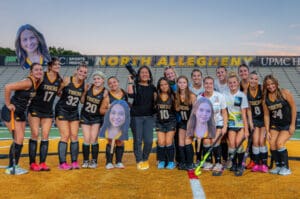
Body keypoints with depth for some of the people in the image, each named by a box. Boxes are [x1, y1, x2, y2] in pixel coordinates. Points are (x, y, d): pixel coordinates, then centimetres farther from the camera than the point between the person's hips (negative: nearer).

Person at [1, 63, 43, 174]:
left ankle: (14, 166, 22)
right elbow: (7, 87, -30)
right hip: (11, 112, -8)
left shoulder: (38, 82, 2)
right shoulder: (28, 82, -23)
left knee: (20, 140, 10)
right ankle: (11, 167, 3)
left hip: (21, 113, 8)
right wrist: (8, 104, -22)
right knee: (18, 139, -9)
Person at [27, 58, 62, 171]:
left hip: (48, 111, 4)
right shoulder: (41, 77, -12)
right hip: (35, 109, -4)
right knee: (35, 134, -2)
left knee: (45, 135, 1)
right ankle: (32, 163, 8)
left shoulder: (60, 80, 1)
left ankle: (42, 163, 6)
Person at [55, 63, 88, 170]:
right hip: (62, 111, -4)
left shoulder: (84, 85, 0)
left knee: (74, 136, 4)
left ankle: (74, 162, 12)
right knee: (65, 136, -6)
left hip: (74, 113, 4)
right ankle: (62, 163, 2)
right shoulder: (67, 80, -11)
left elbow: (82, 101, 3)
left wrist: (85, 91, -9)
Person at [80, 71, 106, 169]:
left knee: (93, 139, -4)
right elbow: (82, 100, 6)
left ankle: (94, 161, 11)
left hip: (97, 118, -1)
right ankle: (85, 160, 13)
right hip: (85, 116, 2)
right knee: (86, 139, -2)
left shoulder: (105, 92, -9)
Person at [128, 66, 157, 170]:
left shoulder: (152, 88, 14)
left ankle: (145, 159, 21)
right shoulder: (135, 86, 3)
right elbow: (131, 94, -18)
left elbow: (156, 101, 18)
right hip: (136, 116, -2)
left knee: (148, 141, -2)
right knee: (138, 140, 0)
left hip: (149, 117, 3)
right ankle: (139, 161, 15)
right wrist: (130, 82, -12)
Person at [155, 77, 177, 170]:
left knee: (168, 142, -6)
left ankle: (171, 162, 10)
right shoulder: (156, 96, -1)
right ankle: (161, 161, 13)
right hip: (160, 122, 1)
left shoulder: (172, 96, -3)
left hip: (171, 122, -1)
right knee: (161, 142, -5)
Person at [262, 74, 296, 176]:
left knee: (279, 143, -17)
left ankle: (286, 167, 1)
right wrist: (267, 131, -2)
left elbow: (293, 107, -9)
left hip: (287, 125, -4)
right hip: (275, 125, 4)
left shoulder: (285, 93, -12)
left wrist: (293, 125, -12)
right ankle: (278, 166, 11)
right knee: (272, 143, -9)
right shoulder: (265, 99, -2)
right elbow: (266, 115, 1)